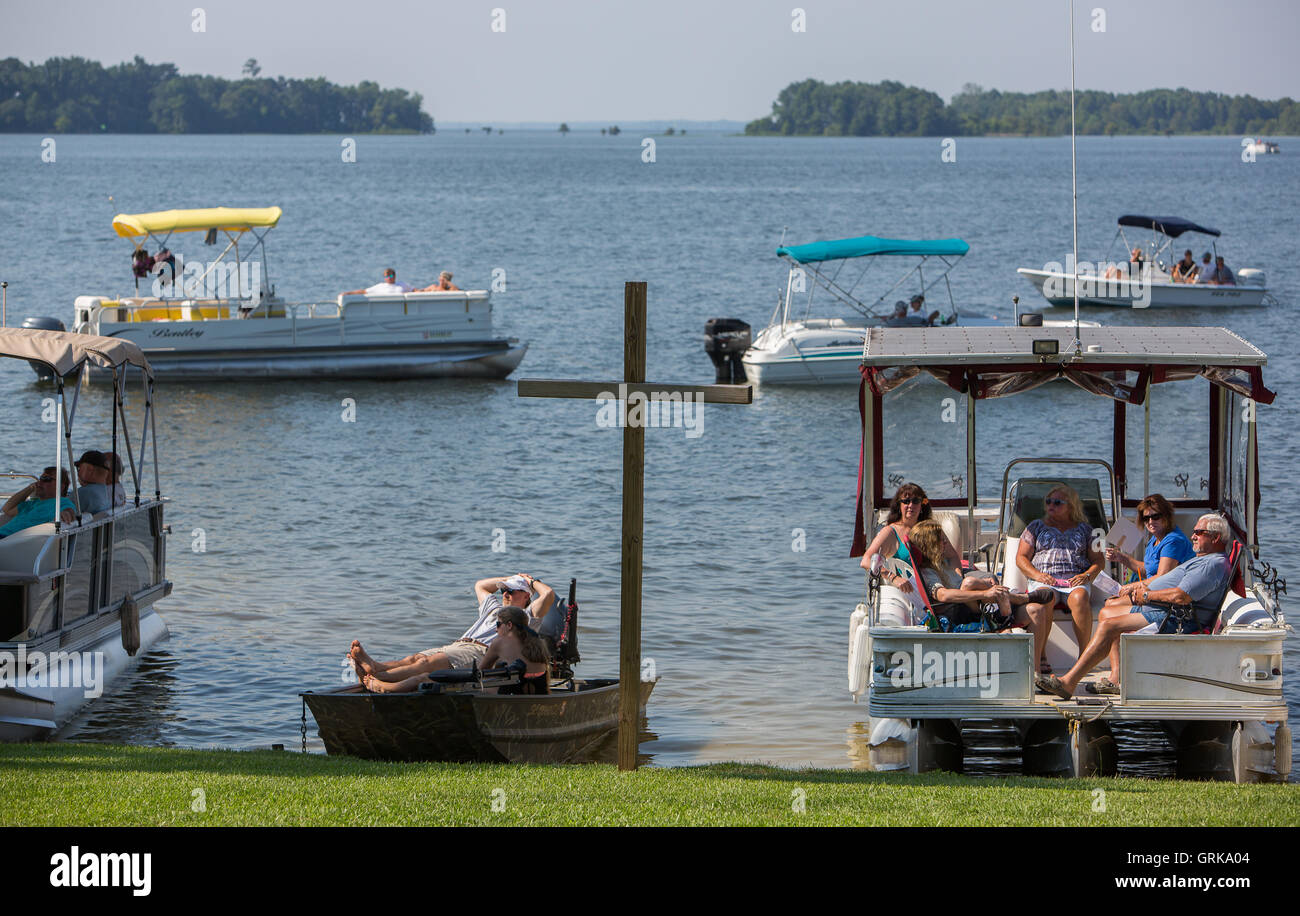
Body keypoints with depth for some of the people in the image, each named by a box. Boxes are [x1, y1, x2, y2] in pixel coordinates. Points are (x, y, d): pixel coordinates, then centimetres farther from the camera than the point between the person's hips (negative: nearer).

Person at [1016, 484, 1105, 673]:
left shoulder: (1083, 529, 23)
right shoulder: (1035, 527, 22)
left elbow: (1098, 560, 18)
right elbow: (1021, 558, 14)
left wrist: (1087, 576, -4)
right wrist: (1037, 575, -7)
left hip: (1075, 581, 1)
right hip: (1044, 581, 0)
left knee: (1080, 598, -37)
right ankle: (1037, 659, -46)